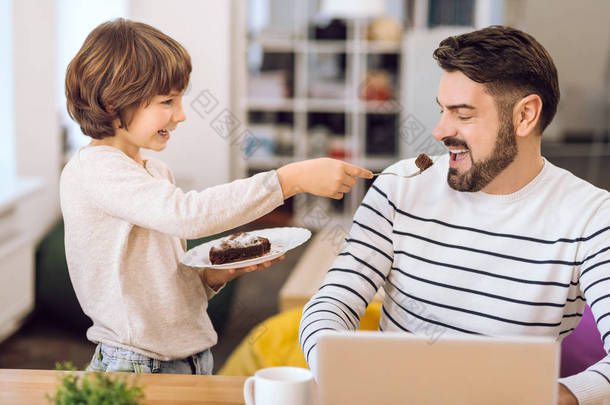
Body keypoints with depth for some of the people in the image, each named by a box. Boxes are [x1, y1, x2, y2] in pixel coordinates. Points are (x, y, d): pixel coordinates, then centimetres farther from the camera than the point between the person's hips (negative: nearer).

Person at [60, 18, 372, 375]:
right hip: (134, 369, -8)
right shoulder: (93, 169, -12)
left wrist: (220, 273, -4)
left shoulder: (157, 173, 14)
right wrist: (293, 178, -28)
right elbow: (186, 215, -28)